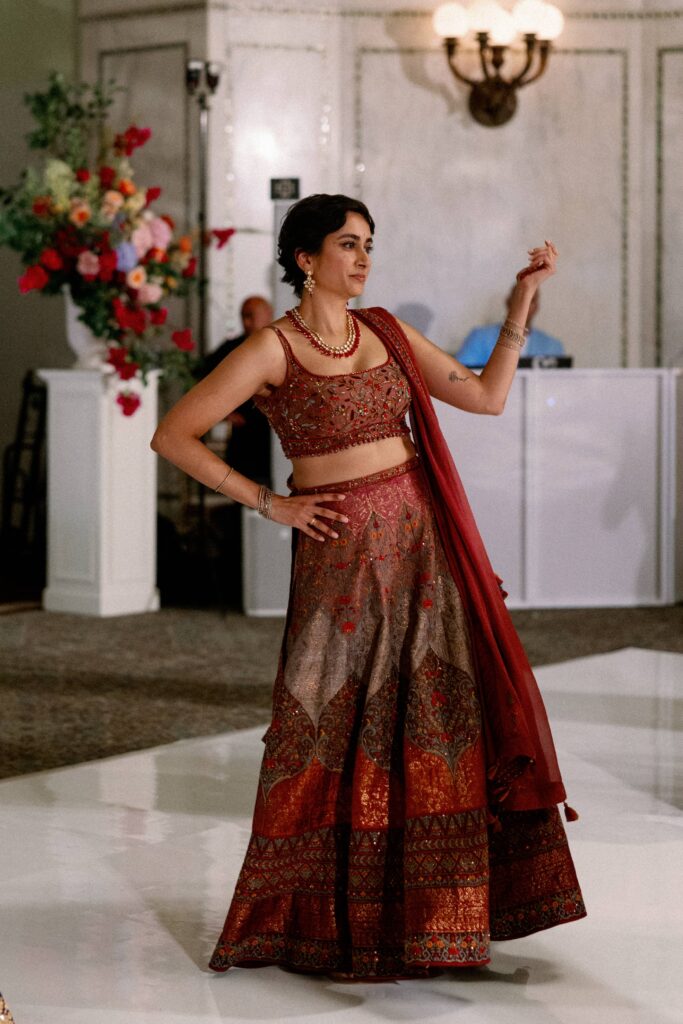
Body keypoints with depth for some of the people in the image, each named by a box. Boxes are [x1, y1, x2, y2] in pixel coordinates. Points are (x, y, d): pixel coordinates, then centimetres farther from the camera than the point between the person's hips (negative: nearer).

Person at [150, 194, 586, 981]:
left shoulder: (385, 332, 11)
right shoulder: (273, 349, -5)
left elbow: (487, 396, 9)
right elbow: (173, 436, -7)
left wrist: (522, 302, 3)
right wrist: (267, 503, -7)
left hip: (421, 541, 5)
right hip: (341, 553, -5)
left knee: (445, 717, 4)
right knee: (338, 730, 1)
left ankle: (425, 906, 16)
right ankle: (318, 918, 17)